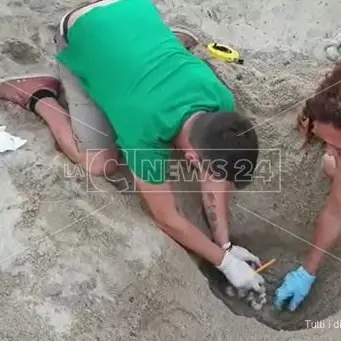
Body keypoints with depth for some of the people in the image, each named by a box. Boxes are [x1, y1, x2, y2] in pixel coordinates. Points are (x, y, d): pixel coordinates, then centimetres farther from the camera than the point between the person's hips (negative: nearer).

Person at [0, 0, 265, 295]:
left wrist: (225, 243, -12)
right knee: (101, 164, -11)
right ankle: (40, 98, 10)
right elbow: (167, 218, -24)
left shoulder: (221, 100, -26)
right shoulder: (144, 135, -39)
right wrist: (224, 260, -18)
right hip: (80, 33, -4)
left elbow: (215, 172, -10)